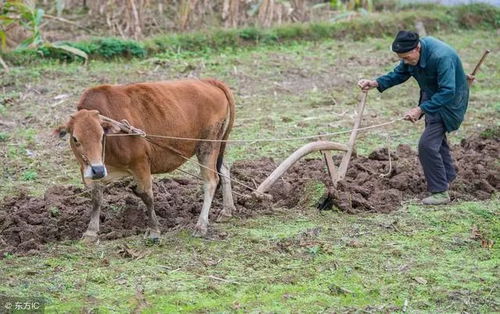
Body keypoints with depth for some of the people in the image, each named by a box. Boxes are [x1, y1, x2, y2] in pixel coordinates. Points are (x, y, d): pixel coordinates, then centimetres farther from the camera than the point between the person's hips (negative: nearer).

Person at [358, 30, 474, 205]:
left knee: (427, 144, -16)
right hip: (432, 96, 9)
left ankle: (440, 192, -7)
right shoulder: (412, 53, -12)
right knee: (436, 137, 26)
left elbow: (447, 92, -37)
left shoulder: (441, 57, -38)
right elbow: (399, 74, 1)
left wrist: (420, 109, -41)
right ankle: (447, 177, 48)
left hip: (449, 101, -9)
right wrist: (376, 83, -14)